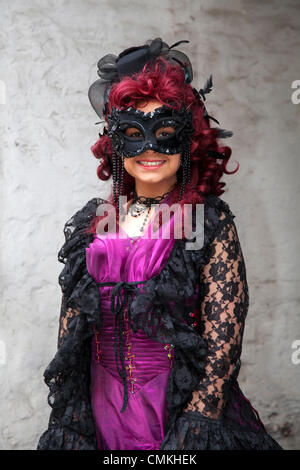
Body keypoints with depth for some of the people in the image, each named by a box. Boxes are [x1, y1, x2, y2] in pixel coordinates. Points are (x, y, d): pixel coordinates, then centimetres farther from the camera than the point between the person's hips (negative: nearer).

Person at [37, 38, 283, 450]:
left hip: (181, 416, -3)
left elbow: (222, 346, -11)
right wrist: (67, 425, 0)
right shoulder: (92, 224, 2)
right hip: (101, 420, 3)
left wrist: (193, 431, -18)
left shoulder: (211, 224, -8)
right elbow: (70, 337, 5)